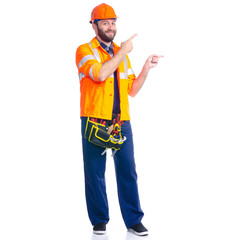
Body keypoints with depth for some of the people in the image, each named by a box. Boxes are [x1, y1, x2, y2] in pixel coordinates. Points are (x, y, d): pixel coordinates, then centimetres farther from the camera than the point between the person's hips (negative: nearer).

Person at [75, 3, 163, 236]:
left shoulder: (121, 54, 17)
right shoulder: (85, 51, 1)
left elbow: (132, 89, 16)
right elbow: (100, 74, -19)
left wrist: (146, 68, 4)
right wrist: (122, 52, -11)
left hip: (121, 123, 4)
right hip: (94, 122, -4)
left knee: (128, 171, 2)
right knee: (95, 172, 2)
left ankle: (134, 220, 10)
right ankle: (99, 220, 15)